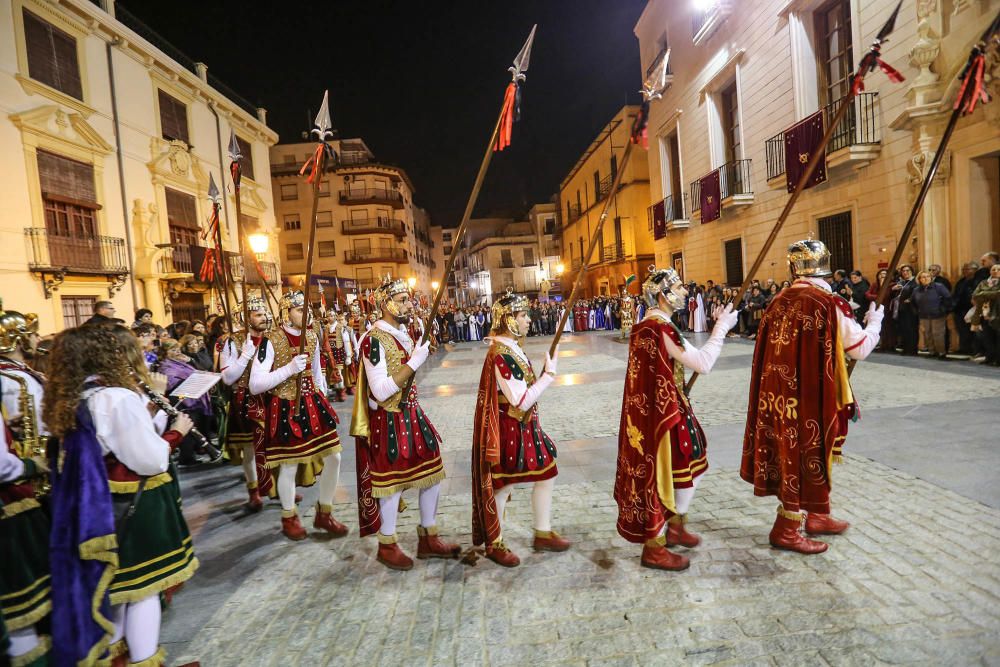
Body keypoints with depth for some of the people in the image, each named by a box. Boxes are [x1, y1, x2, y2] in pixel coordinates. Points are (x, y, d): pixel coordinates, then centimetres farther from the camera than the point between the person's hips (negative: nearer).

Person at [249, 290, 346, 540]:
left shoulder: (312, 337, 4)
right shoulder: (271, 341, -15)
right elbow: (254, 386, -19)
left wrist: (323, 400, 20)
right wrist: (289, 369, -28)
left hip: (312, 403, 6)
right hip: (285, 408, -6)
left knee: (333, 456, 5)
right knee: (289, 466, 6)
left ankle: (324, 513, 25)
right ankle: (289, 517, 32)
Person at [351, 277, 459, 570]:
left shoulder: (403, 334, 9)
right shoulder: (374, 340, -19)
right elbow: (380, 391, -24)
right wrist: (414, 363, -25)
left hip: (411, 414, 9)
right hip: (388, 421, -9)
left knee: (432, 472, 13)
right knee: (393, 482, 5)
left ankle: (428, 538, 30)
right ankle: (387, 546, 26)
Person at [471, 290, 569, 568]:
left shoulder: (512, 348, 6)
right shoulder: (501, 355, -24)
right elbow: (521, 401, -24)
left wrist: (543, 374, 0)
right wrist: (549, 374, -18)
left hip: (524, 426, 10)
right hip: (508, 430, -10)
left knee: (547, 474, 16)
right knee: (502, 485, 7)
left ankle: (543, 534, 33)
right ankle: (495, 545, 28)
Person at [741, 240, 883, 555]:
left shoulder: (779, 301, 2)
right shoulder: (828, 304, -15)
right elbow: (860, 349, -6)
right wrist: (874, 321, 13)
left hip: (779, 393, 6)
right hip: (811, 395, -6)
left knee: (792, 454, 19)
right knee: (805, 457, 6)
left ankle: (818, 516, 38)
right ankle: (786, 530, 16)